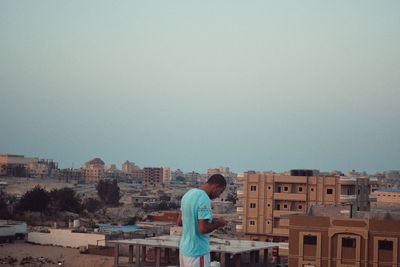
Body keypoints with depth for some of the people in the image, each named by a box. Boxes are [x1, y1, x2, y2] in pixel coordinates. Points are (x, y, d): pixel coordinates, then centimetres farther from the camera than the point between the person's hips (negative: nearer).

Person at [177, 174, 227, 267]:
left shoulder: (188, 194, 8)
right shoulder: (204, 200, -20)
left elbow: (180, 222, 15)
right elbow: (203, 229, -25)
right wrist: (218, 223, -6)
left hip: (184, 249, 9)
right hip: (198, 252, -9)